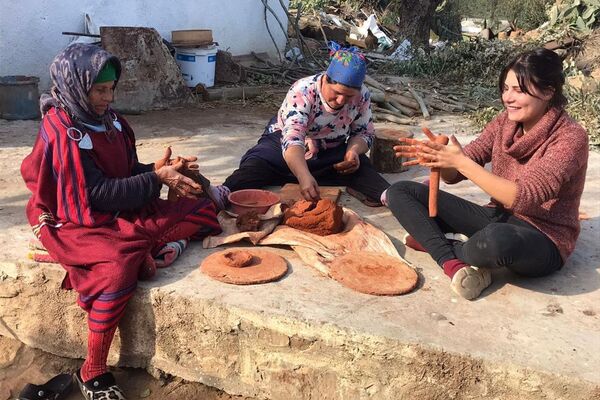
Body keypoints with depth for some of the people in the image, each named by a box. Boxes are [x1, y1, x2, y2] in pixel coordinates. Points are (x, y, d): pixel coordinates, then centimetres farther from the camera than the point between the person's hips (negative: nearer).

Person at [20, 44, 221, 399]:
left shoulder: (107, 118, 5)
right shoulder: (63, 132, -17)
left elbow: (129, 170, 10)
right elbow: (98, 194, -21)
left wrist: (157, 170, -11)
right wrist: (156, 179, -21)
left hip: (123, 212, 8)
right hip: (79, 223, -7)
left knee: (202, 211, 2)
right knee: (119, 266, -37)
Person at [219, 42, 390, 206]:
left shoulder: (362, 96, -16)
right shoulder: (302, 92, -31)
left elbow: (365, 133, -1)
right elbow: (292, 139, -43)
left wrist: (354, 150, -26)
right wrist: (304, 176, -60)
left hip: (330, 152, 5)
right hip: (283, 141, -5)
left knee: (359, 164, -23)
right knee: (259, 162, -32)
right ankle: (225, 193, -46)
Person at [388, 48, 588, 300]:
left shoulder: (570, 138, -16)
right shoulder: (506, 122, 2)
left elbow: (524, 198, -29)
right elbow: (453, 174, -1)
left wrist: (462, 161, -32)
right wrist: (435, 158, -24)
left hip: (543, 240, -6)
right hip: (497, 219, 6)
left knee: (496, 239, -44)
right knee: (400, 192, -3)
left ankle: (433, 242, -11)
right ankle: (452, 263, -22)